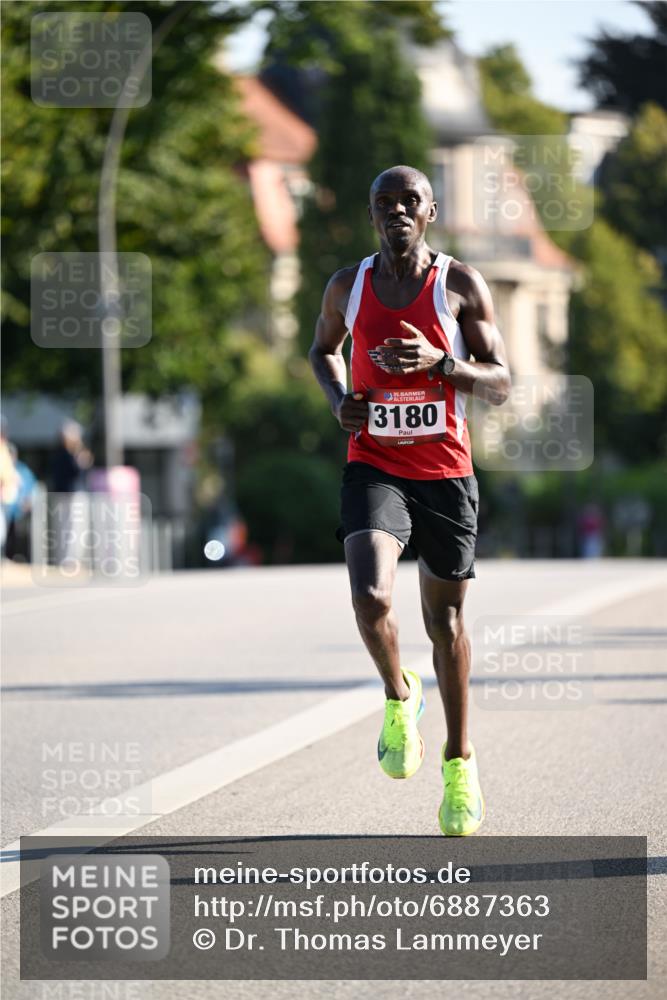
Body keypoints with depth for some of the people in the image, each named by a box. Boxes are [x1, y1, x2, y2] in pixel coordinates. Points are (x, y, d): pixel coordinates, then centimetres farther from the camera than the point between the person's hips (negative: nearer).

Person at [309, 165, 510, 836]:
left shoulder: (461, 286, -3)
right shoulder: (348, 287, 3)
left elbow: (500, 385, -3)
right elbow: (323, 348, 24)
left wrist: (439, 362, -21)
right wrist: (338, 397, 2)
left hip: (444, 472, 0)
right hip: (373, 468, 0)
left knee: (444, 621, 8)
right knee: (370, 596, -23)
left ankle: (459, 762, 25)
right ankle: (398, 696, 8)